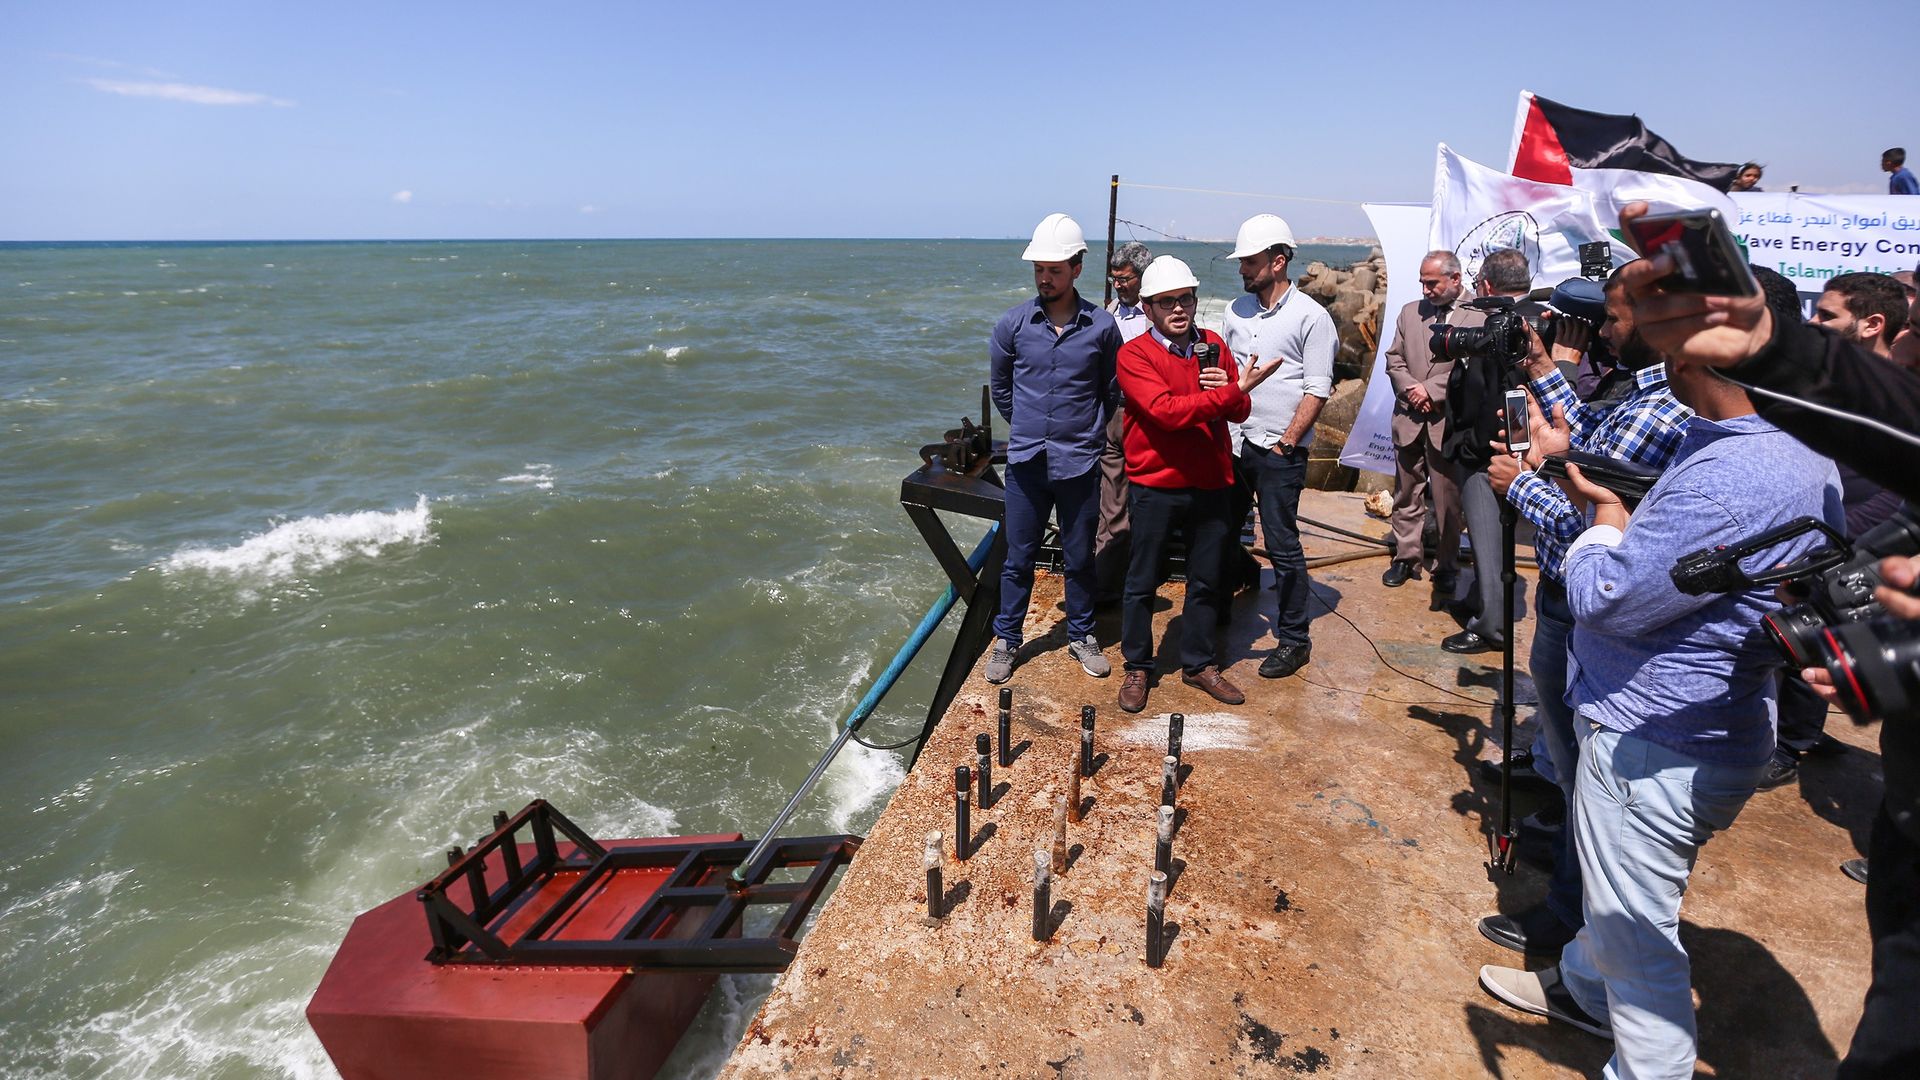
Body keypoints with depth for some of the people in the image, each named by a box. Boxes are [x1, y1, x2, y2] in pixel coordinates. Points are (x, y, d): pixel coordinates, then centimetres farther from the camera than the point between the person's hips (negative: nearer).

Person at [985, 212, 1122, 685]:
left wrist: (1086, 432, 12)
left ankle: (1081, 636, 30)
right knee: (1018, 559, 9)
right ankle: (1006, 640, 24)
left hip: (1079, 464, 0)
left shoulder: (1101, 327, -4)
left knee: (1079, 558, 12)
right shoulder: (1013, 323, -2)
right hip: (1025, 463, 1)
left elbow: (1112, 391, 11)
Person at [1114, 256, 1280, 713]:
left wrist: (1229, 388, -14)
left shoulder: (1214, 346, 8)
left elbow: (1240, 411, 9)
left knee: (1207, 580, 14)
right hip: (1155, 484, -4)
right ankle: (1137, 667, 22)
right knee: (1142, 581, 6)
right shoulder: (1134, 355, -9)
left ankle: (1198, 663, 30)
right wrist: (1234, 391, -25)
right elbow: (1167, 410, -23)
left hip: (1212, 482, 5)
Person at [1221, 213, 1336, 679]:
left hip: (1280, 452, -6)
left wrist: (1285, 444, -12)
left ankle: (1293, 639, 13)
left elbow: (1318, 390, -8)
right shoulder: (1237, 310, 11)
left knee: (1282, 545, -1)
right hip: (1234, 444, 6)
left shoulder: (1311, 316, -6)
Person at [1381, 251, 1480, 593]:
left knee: (1448, 500, 5)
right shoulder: (1410, 312, 10)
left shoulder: (1478, 318, -5)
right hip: (1409, 419, 4)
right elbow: (1394, 358, 8)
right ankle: (1407, 557, 23)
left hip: (1450, 422, -4)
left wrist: (1432, 390, -16)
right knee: (1407, 494, 12)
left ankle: (1446, 566, 17)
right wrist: (1411, 389, -7)